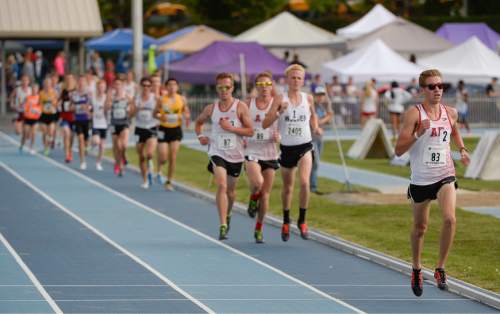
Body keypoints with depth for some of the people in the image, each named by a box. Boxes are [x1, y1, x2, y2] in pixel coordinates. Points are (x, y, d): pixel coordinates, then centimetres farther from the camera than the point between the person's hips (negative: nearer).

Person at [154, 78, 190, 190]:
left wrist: (187, 117, -13)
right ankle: (159, 170, 29)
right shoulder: (161, 100, -5)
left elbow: (186, 112, 11)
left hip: (176, 130, 1)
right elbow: (155, 113, 3)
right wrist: (160, 116, -20)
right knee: (163, 157, -6)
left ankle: (169, 181, 11)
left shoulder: (182, 99, 0)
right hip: (164, 129, -1)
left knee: (173, 158, -2)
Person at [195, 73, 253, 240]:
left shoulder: (241, 107, -6)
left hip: (235, 155, 1)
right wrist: (200, 136, 2)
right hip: (217, 152, -1)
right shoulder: (211, 109, 1)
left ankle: (227, 215, 46)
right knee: (222, 185, -20)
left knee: (230, 189, 16)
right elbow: (199, 122, 20)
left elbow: (250, 131, -9)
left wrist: (230, 128, -20)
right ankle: (223, 225, -23)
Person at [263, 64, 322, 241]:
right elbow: (265, 124, -12)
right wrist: (279, 112, -26)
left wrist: (315, 128, 4)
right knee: (288, 188, 13)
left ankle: (302, 221, -4)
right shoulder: (280, 100, -7)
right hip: (287, 148, 0)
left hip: (305, 147, 0)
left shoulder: (308, 99, 1)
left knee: (305, 182, -21)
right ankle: (286, 222, 35)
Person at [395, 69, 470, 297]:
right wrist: (418, 133, -29)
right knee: (420, 227, 13)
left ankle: (440, 269, -6)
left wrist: (462, 149, 9)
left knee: (450, 219, -21)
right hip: (420, 179, -2)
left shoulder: (450, 113, 1)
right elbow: (398, 150, -16)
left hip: (445, 176, 2)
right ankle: (416, 270, 36)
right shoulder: (414, 114, -11)